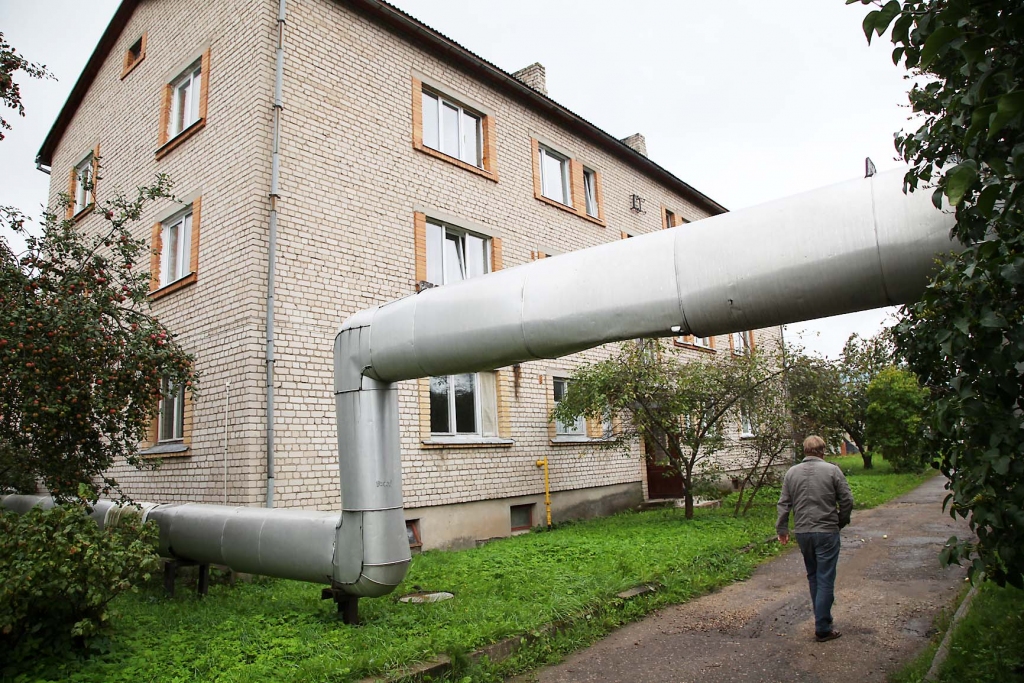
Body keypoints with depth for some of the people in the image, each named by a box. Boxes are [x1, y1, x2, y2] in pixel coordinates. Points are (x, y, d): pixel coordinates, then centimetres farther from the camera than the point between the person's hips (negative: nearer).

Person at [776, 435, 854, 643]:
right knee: (825, 580, 1)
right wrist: (841, 522, 12)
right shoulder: (832, 470, -6)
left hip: (802, 532, 4)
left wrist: (782, 529, 12)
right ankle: (822, 628, 5)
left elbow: (784, 504, 4)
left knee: (813, 577, 19)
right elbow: (847, 500, -5)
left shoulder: (792, 472, 4)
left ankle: (822, 619, 28)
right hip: (826, 532, -4)